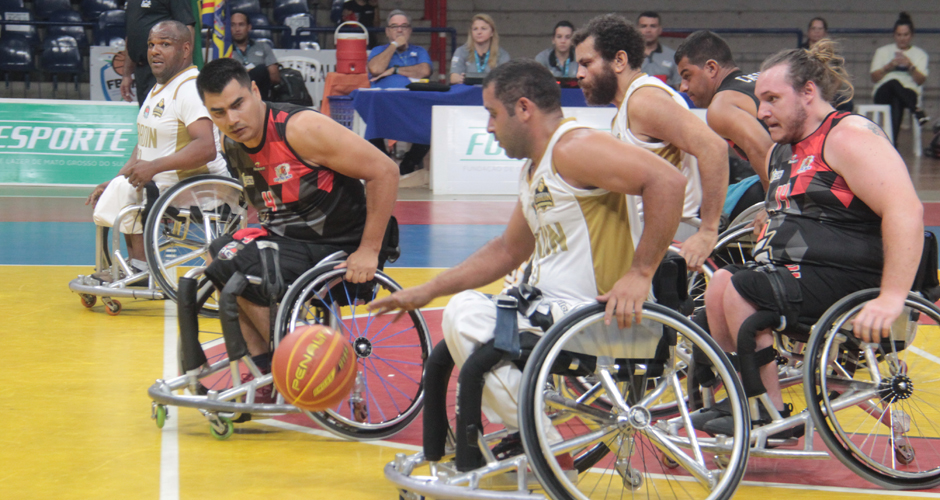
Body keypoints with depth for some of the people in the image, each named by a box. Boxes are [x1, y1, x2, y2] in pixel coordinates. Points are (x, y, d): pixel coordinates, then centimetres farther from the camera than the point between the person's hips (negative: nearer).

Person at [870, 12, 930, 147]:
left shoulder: (920, 54, 18)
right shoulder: (882, 52, 19)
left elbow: (921, 80, 4)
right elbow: (874, 78, 9)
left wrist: (910, 66, -13)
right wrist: (888, 67, -8)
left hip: (910, 93, -1)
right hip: (883, 93, 1)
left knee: (897, 100, -40)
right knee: (894, 83, -37)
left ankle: (892, 143, -52)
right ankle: (917, 111, -48)